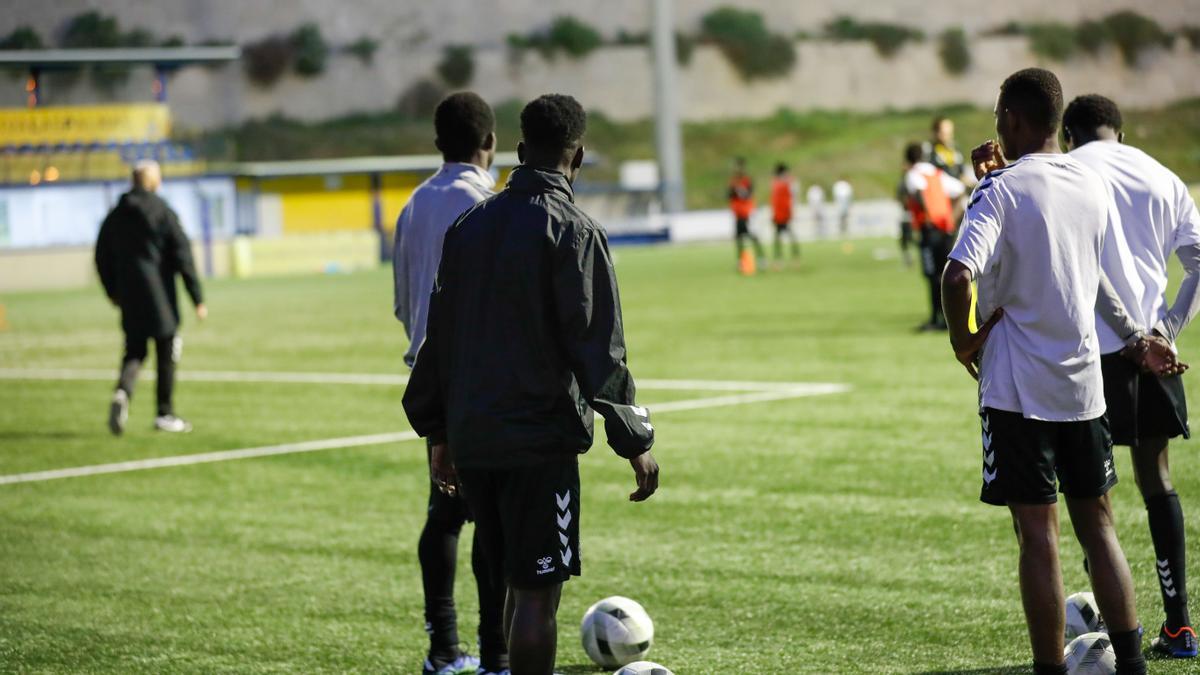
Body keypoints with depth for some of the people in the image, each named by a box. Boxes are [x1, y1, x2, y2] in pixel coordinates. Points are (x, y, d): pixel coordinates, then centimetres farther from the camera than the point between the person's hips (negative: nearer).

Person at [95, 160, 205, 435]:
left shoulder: (115, 216, 7)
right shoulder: (163, 212, -6)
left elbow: (103, 259, 11)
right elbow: (182, 257, -9)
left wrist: (113, 292, 25)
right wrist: (197, 299, -6)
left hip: (129, 298, 4)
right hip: (160, 296, -4)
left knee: (134, 350, 12)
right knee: (166, 352, 7)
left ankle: (123, 392, -17)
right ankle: (165, 414, 10)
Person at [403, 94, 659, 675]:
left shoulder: (469, 224, 10)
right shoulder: (571, 232, -10)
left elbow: (438, 336, 14)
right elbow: (598, 348, -12)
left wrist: (439, 432, 22)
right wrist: (635, 442, -7)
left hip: (471, 439, 7)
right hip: (540, 441, -7)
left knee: (520, 581, 17)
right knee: (538, 591, -3)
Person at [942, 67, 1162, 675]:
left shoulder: (1003, 190, -12)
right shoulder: (1093, 188, 7)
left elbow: (959, 274, -27)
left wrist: (963, 338, -11)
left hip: (1017, 389, -6)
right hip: (1083, 385, 6)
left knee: (1038, 534, -1)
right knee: (1098, 526, 14)